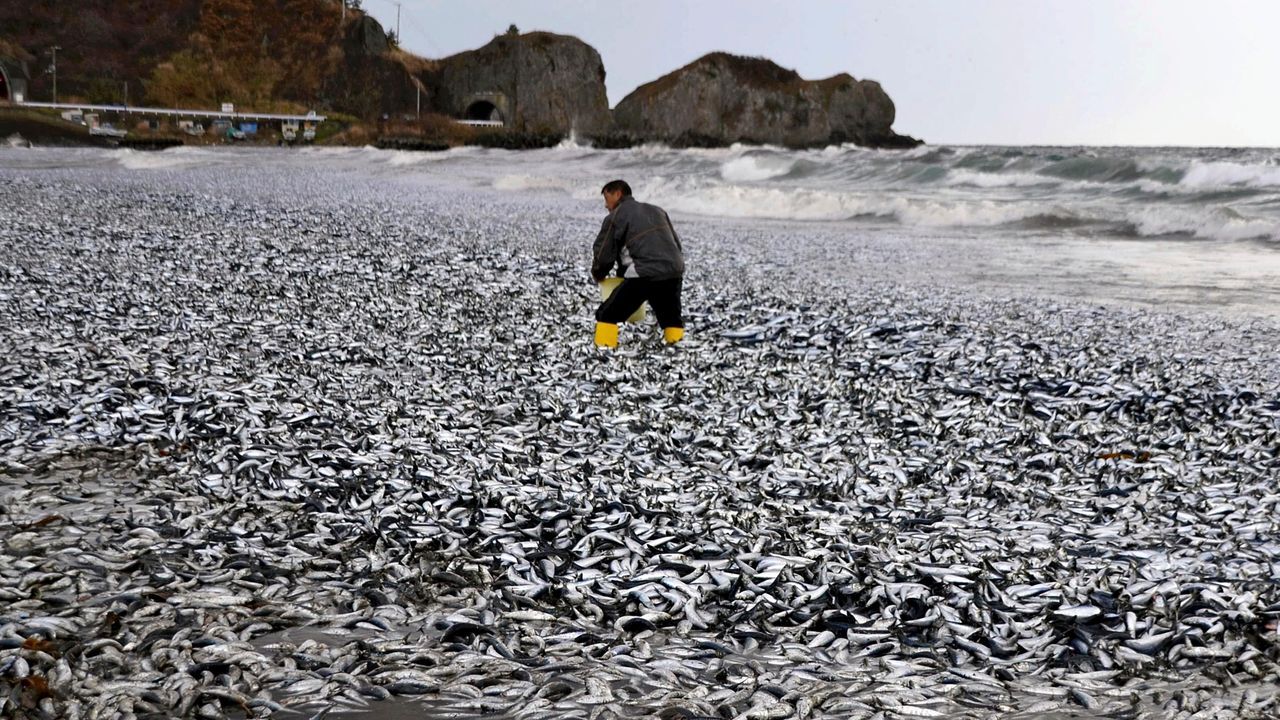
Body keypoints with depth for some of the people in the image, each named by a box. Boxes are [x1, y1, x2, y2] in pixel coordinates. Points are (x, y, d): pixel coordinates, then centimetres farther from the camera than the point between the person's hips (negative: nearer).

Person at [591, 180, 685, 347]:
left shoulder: (616, 216, 8)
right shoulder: (657, 210, 27)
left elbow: (602, 253, 9)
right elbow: (678, 246, 27)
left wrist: (598, 275, 28)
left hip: (644, 275, -6)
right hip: (674, 273, 6)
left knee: (607, 314, 4)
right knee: (671, 318, 28)